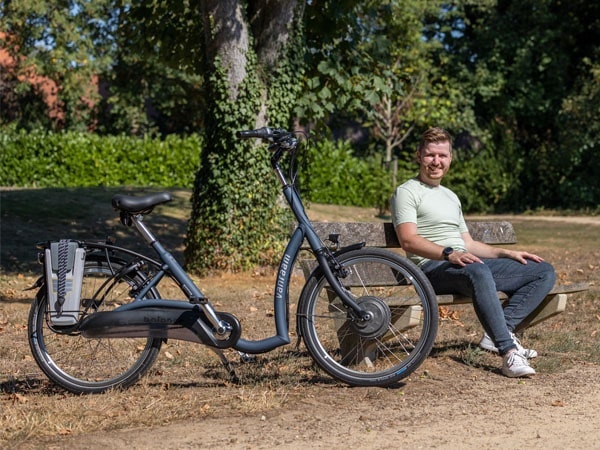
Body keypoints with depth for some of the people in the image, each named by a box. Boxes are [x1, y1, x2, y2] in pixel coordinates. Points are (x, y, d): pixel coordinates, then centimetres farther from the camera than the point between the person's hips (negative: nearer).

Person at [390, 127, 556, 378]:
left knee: (544, 272, -1)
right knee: (477, 272, -42)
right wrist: (449, 253, -28)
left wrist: (507, 253, 15)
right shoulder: (407, 192, 3)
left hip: (466, 262, 9)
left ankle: (499, 333, -19)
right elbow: (409, 240, -13)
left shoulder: (451, 197, 29)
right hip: (433, 267, -8)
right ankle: (509, 352, -42)